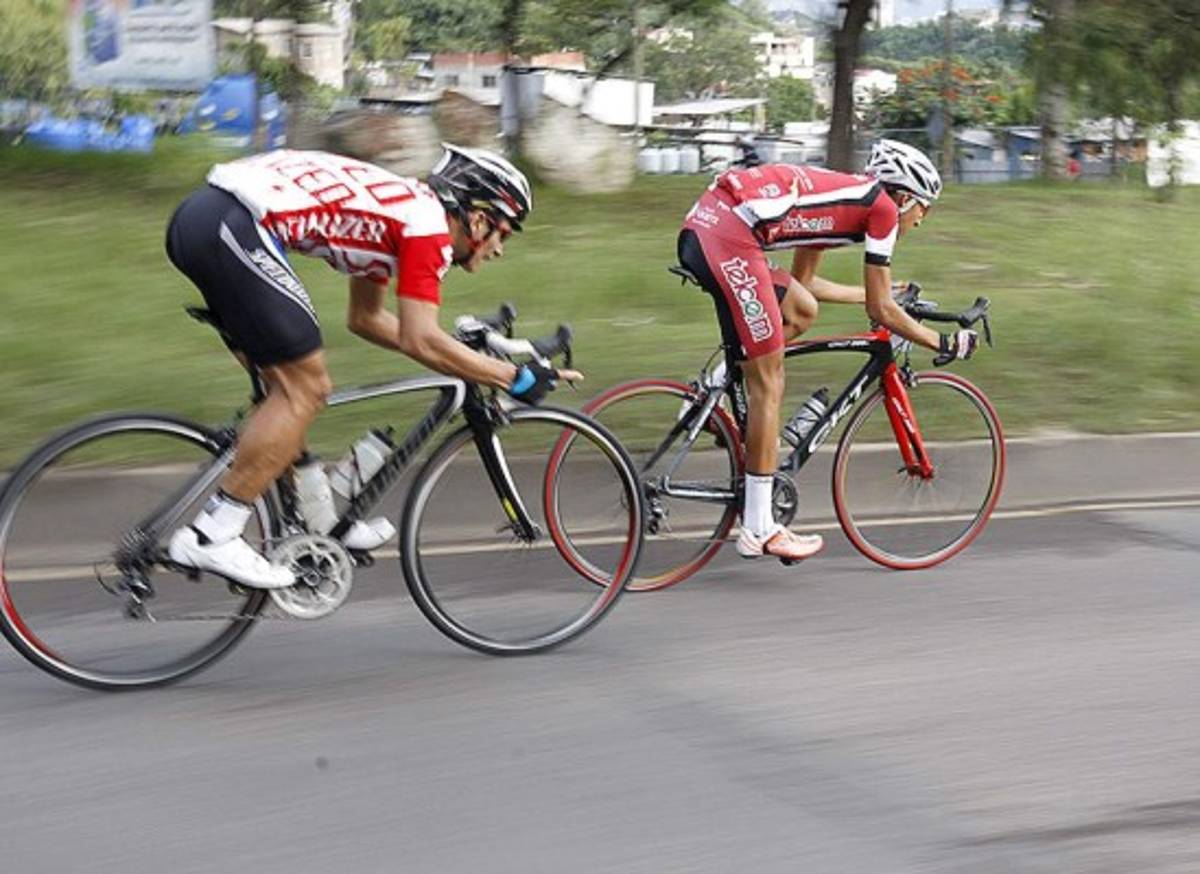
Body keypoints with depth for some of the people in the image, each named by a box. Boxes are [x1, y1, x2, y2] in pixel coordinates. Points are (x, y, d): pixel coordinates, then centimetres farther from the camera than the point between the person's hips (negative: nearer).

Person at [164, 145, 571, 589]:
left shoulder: (396, 209, 25)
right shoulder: (428, 223, -1)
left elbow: (365, 318, 35)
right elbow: (420, 340, -8)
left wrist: (465, 353, 33)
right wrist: (515, 377, 1)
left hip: (197, 214, 10)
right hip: (233, 228, -10)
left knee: (290, 381, 19)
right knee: (303, 388, -2)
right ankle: (209, 535, -1)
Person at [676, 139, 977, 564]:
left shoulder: (839, 196, 29)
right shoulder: (882, 205, 6)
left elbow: (803, 281, 38)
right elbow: (880, 311, 8)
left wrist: (874, 292, 47)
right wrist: (944, 343, 20)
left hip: (701, 224, 9)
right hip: (728, 237, -9)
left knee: (801, 311, 23)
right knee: (769, 385, -1)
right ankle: (758, 531, 4)